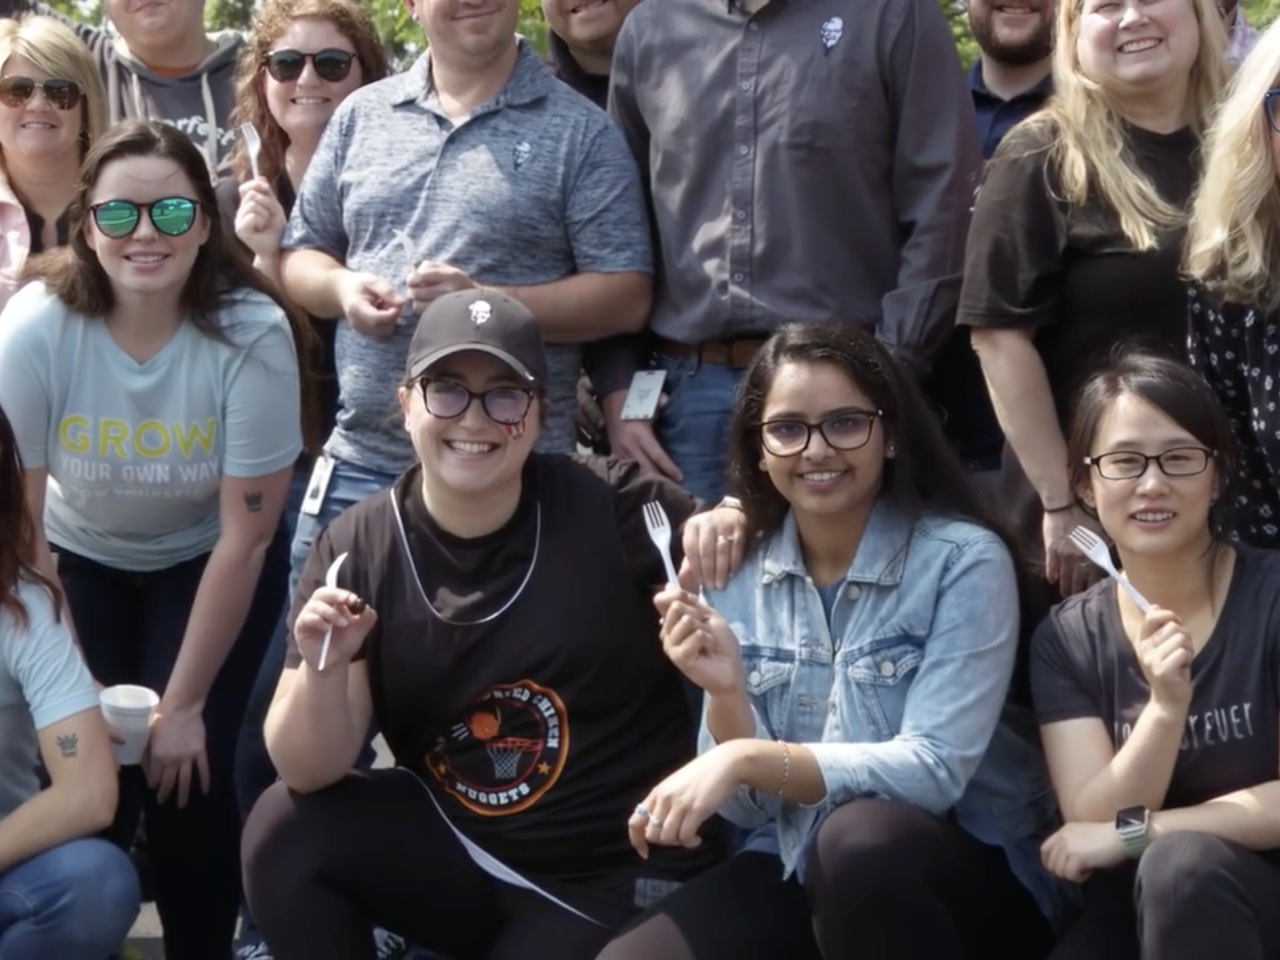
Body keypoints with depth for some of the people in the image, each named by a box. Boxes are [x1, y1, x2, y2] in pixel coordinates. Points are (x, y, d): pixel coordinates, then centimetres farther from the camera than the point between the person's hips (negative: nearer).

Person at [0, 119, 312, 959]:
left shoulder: (252, 334, -28)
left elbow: (244, 538, -20)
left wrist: (184, 704, -16)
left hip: (208, 564, -1)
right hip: (81, 561, 1)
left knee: (190, 776, -16)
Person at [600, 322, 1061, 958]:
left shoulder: (962, 560, -12)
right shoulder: (736, 573, 2)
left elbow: (934, 770, -19)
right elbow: (749, 807, 1)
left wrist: (746, 758, -28)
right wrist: (725, 693, -19)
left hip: (965, 865, -3)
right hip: (795, 868, 3)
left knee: (857, 838, -36)